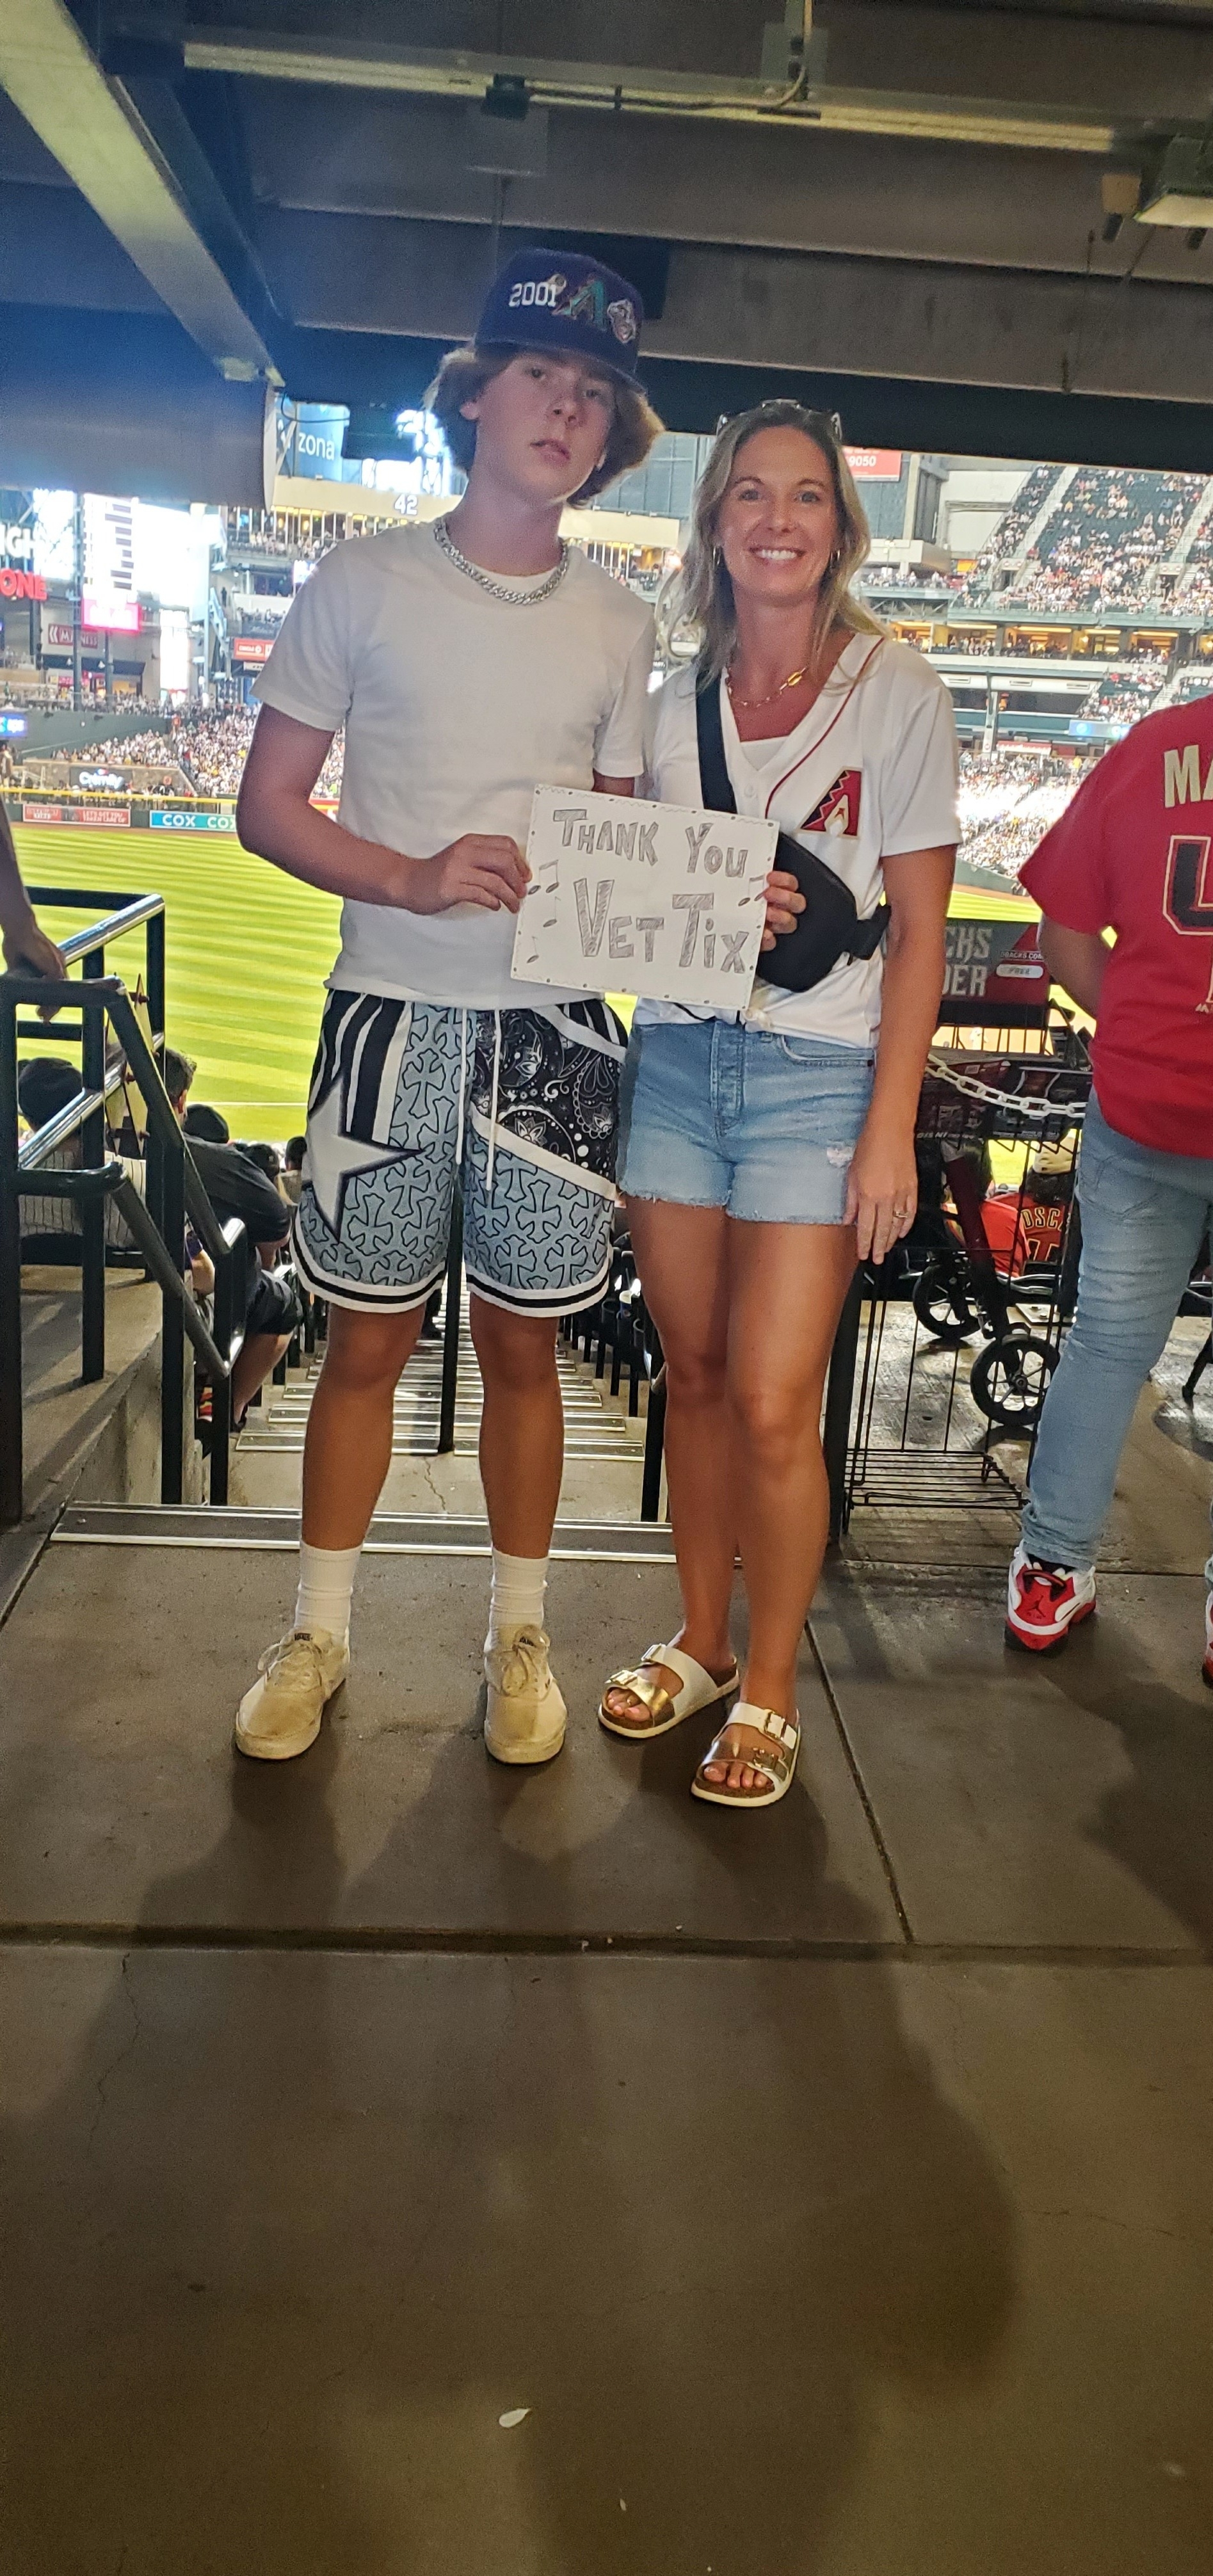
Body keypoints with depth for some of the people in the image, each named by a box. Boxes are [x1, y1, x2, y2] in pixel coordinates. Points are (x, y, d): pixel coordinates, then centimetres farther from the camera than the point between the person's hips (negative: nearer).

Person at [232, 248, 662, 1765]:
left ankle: (517, 1632, 25)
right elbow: (268, 805, 1)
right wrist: (416, 880, -16)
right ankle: (319, 1631, 24)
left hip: (553, 1027, 2)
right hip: (394, 1013, -1)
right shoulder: (364, 584, 3)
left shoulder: (619, 625, 9)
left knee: (523, 1346, 9)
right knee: (366, 1342, 6)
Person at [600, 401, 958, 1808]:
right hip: (674, 1058, 4)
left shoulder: (898, 693, -1)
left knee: (770, 1402, -7)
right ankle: (699, 1639, 29)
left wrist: (890, 1128, -10)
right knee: (692, 1373, 10)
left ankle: (770, 1687, 14)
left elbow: (918, 931, -4)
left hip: (817, 1074, -4)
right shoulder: (673, 695, 9)